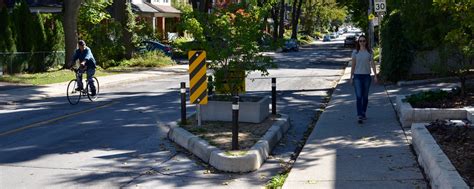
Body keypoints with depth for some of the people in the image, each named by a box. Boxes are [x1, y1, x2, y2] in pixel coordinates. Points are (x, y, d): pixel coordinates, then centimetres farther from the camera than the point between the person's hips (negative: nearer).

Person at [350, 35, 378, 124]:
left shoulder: (369, 52, 3)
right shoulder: (355, 52, 2)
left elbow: (372, 64, 1)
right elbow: (353, 65, 5)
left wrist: (375, 76, -6)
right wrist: (351, 77, 4)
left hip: (366, 76, 1)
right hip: (357, 76, -1)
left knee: (365, 96, 10)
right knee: (359, 96, -9)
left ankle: (363, 114, 24)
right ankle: (359, 116, -14)